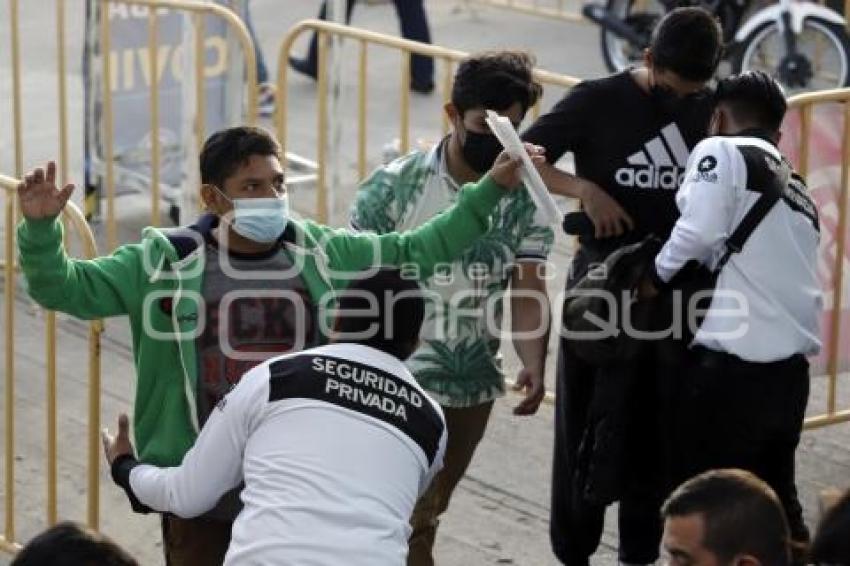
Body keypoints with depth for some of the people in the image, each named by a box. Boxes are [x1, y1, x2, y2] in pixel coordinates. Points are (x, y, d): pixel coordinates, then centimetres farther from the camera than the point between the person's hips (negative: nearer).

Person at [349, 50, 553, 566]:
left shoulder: (525, 203, -3)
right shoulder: (396, 185, -12)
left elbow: (529, 290, -10)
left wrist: (534, 363, -28)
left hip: (474, 387, 4)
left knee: (424, 516, 19)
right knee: (410, 522, -5)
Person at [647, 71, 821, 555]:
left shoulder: (721, 151, 0)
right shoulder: (797, 186, 24)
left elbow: (698, 234, -14)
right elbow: (764, 261, 19)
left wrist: (658, 275, 2)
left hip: (733, 362, -7)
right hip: (791, 366, 8)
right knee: (775, 493, 19)